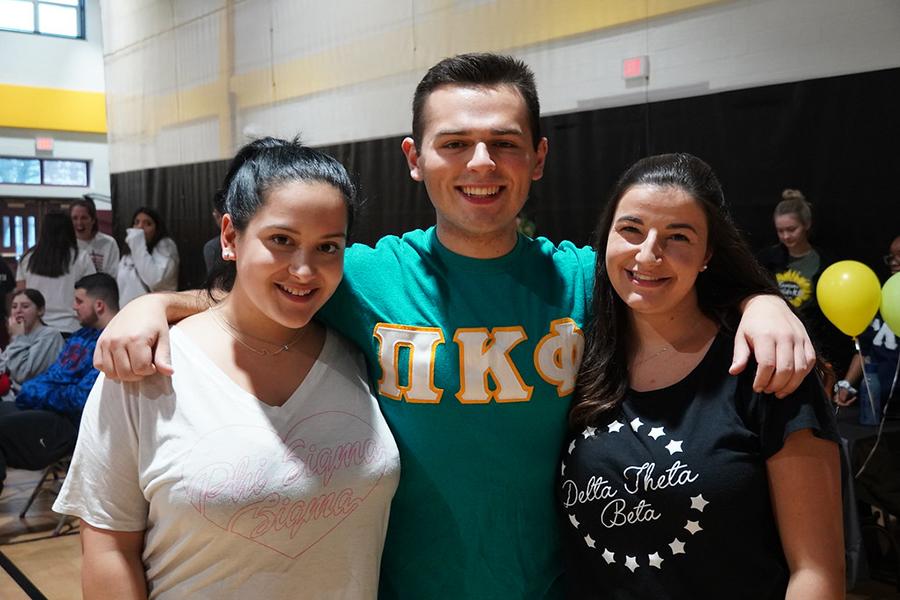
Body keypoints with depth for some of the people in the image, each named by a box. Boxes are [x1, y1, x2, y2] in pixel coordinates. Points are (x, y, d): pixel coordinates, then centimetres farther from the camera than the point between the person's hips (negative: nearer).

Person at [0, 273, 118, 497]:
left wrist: (40, 394, -8)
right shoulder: (83, 334, 17)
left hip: (68, 421, -10)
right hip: (39, 405, 10)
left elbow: (82, 399, -22)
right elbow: (52, 373, 24)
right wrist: (30, 390, 4)